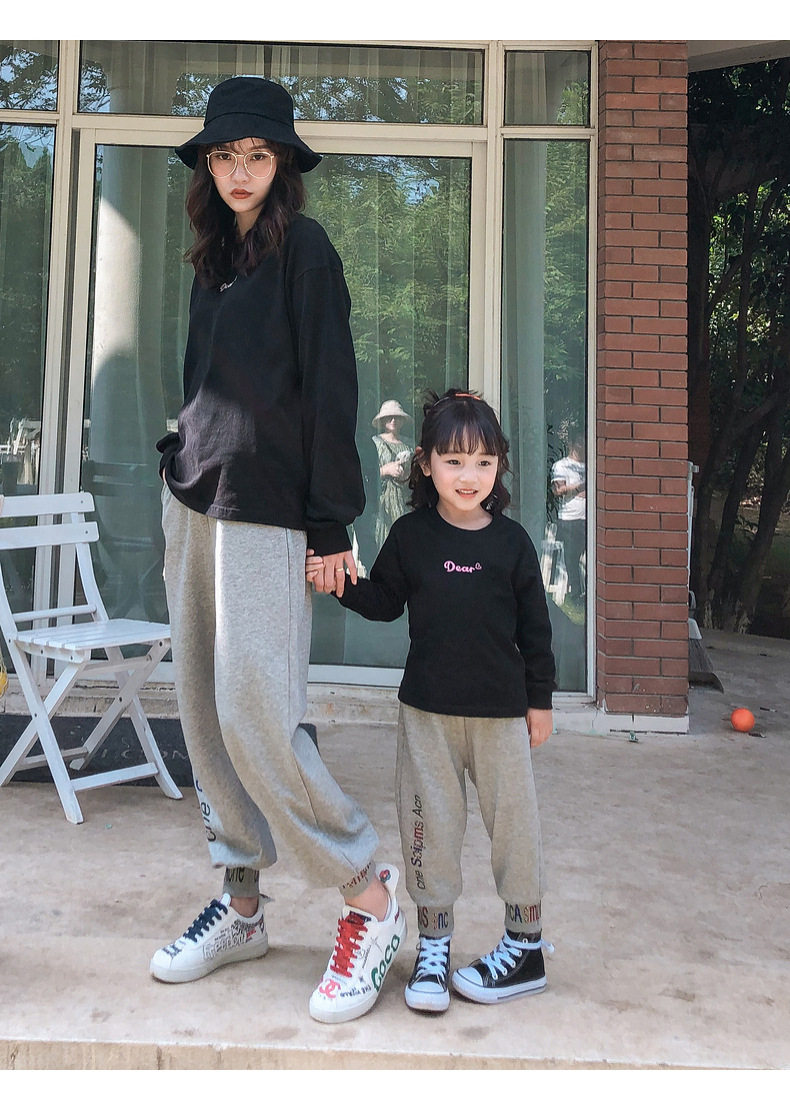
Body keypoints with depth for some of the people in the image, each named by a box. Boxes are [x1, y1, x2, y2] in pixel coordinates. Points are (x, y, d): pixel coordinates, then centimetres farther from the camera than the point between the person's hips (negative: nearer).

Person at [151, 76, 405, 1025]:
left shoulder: (302, 248, -3)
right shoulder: (214, 258, 18)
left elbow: (329, 389, -9)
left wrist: (331, 522, -12)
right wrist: (185, 460, 17)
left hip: (264, 506, -7)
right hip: (191, 498, 8)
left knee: (254, 715, -12)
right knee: (204, 710, 7)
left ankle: (369, 894, 7)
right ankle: (241, 908, 21)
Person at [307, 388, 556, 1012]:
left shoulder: (511, 541, -1)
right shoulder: (411, 536, 0)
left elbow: (534, 626, 4)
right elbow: (384, 602, 9)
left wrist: (540, 700, 5)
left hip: (501, 709, 0)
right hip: (428, 708, 1)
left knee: (513, 820, 7)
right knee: (430, 824, 7)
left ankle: (526, 947, 25)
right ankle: (433, 948, 23)